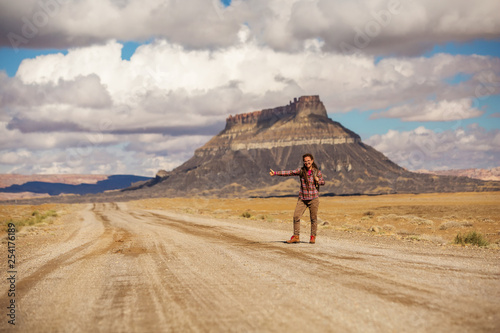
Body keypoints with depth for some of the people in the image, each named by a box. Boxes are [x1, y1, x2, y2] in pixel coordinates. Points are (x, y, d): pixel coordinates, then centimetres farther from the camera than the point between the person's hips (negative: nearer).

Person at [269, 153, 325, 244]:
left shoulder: (317, 172, -1)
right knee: (296, 217, -5)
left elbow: (323, 182, 12)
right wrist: (275, 173, -13)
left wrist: (318, 181, -11)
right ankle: (296, 237, 5)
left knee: (313, 218, 3)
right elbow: (288, 173, -5)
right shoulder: (301, 171, 0)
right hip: (302, 198, 2)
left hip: (314, 198, -2)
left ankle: (313, 237, 17)